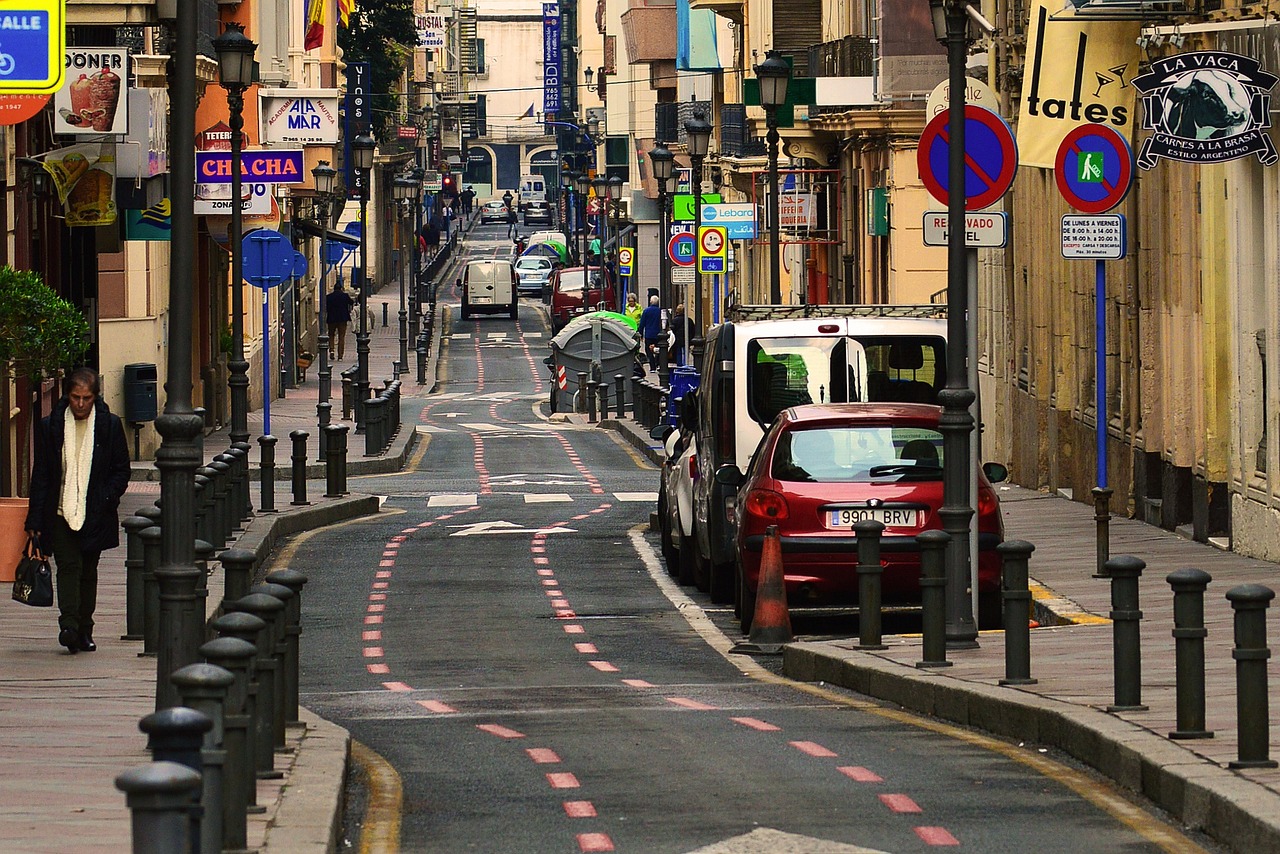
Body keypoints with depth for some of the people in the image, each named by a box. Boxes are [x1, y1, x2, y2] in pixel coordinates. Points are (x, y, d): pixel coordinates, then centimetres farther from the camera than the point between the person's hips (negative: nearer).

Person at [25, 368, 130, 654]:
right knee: (69, 566, -14)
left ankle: (84, 631, 15)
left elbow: (121, 471, 7)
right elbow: (40, 475, 4)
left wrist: (106, 501, -8)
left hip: (95, 515, 1)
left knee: (88, 572, 7)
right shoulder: (50, 426, 2)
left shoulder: (109, 425, 2)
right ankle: (69, 627, -21)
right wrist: (36, 519, 0)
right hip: (60, 513, -1)